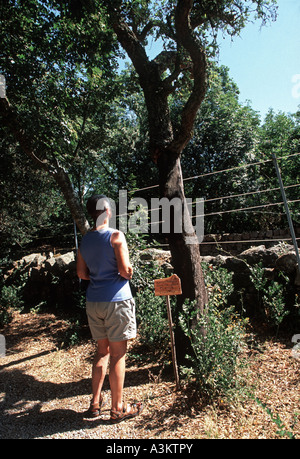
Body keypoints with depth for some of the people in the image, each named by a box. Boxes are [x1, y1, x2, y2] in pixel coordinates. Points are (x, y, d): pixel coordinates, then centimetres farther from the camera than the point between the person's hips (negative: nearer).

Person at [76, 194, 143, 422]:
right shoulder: (116, 236, -12)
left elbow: (81, 273, 10)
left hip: (93, 301, 6)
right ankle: (118, 408, 21)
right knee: (118, 354, 6)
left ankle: (96, 403, 30)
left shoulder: (85, 240, 7)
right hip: (116, 300, -6)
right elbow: (125, 270, -17)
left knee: (102, 350, 20)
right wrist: (128, 274, 4)